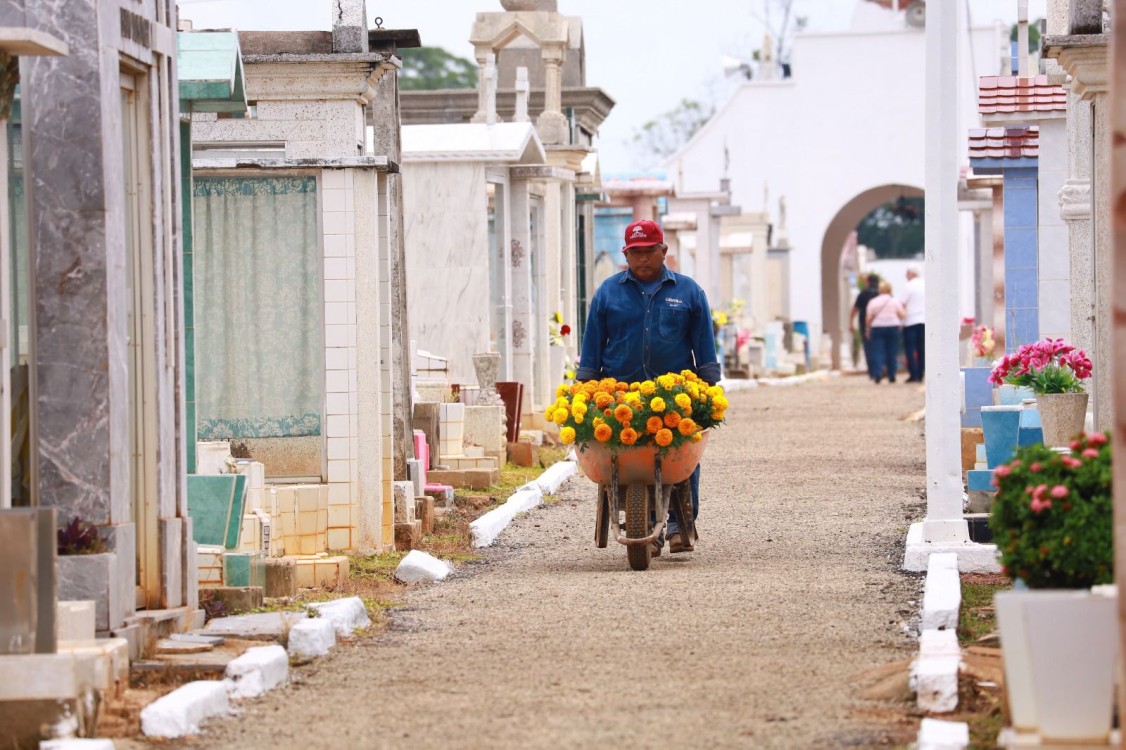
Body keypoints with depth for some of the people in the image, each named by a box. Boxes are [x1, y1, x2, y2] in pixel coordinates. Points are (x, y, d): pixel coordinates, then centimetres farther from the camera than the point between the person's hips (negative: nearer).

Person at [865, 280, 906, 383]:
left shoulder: (873, 302, 2)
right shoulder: (895, 301, 1)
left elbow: (869, 318, -1)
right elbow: (902, 315, -3)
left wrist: (868, 329, 10)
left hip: (877, 328, 0)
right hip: (893, 327, 0)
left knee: (877, 351, -2)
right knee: (892, 352, 6)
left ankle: (878, 372, -20)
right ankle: (891, 376, 6)